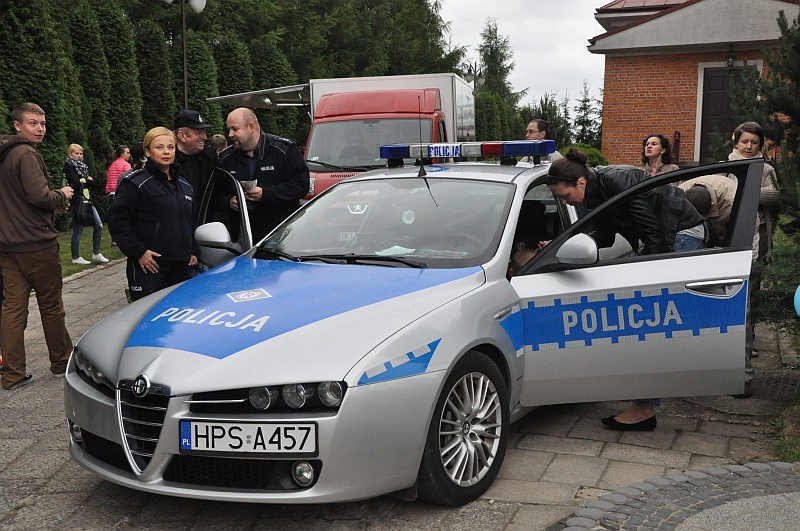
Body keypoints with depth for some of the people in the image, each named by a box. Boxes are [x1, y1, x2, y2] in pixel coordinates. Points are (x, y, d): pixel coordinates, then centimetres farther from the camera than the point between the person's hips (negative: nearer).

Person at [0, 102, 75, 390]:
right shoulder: (27, 155, -14)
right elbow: (39, 196, -25)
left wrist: (54, 204, 14)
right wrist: (62, 195, -5)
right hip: (36, 244, -8)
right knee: (51, 305, 8)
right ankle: (61, 361, 22)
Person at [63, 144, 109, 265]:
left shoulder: (82, 165, 19)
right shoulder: (69, 166, -6)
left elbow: (92, 181, 9)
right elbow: (76, 183, -19)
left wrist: (83, 181, -10)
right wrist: (87, 181, -2)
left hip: (87, 199, 8)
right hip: (77, 201, -8)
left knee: (99, 225, 6)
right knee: (78, 229, -3)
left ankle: (96, 253, 15)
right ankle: (76, 257, 6)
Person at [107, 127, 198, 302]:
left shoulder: (185, 185, 17)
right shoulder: (136, 183, -4)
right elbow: (116, 220, -10)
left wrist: (193, 253, 14)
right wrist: (139, 252, -14)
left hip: (183, 267, 6)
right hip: (150, 268, -6)